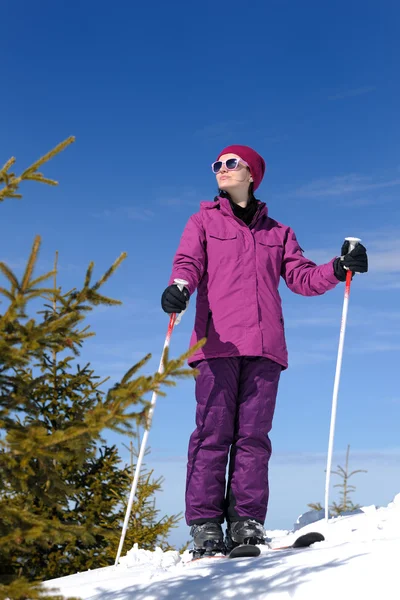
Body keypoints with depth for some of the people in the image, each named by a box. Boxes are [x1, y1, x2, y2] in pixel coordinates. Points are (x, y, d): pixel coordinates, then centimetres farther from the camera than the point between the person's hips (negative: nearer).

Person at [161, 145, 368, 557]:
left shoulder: (278, 233, 24)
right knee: (213, 432, -8)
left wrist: (340, 268, -2)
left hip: (263, 346, 2)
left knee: (253, 434, -2)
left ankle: (246, 524, 0)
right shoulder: (204, 222, 19)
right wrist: (179, 287, -21)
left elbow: (302, 279, 16)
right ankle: (205, 527, -6)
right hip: (217, 342, -2)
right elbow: (188, 262, 1)